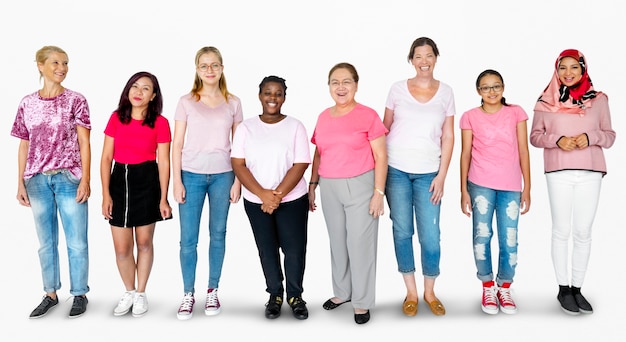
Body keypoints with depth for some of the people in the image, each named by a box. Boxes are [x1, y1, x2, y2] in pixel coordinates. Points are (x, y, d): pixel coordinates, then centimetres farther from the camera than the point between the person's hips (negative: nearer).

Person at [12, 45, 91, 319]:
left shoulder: (75, 100, -1)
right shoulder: (27, 103, 7)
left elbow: (84, 142, -3)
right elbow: (24, 145, 10)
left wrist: (85, 180, -10)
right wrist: (21, 183, 7)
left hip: (69, 179, -3)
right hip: (37, 181, 3)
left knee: (76, 242, 2)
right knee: (46, 242, 12)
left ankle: (79, 294, 16)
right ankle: (50, 294, 25)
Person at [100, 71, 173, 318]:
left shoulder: (160, 123, -4)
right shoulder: (116, 118, 2)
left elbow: (164, 162, -4)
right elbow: (106, 158, 3)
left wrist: (163, 198, -7)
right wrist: (106, 194, -3)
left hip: (147, 182, -2)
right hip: (119, 180, 2)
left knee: (144, 242, 9)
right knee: (122, 248, 5)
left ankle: (141, 294, 27)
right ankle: (129, 292, 27)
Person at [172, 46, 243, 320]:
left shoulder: (233, 103, 5)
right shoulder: (186, 102, 2)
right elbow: (177, 145, 1)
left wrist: (238, 181, 2)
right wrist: (177, 182, -5)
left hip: (222, 176, 1)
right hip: (191, 175, -1)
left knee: (218, 235, 9)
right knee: (188, 239, 0)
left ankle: (212, 291, 23)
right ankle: (188, 295, 15)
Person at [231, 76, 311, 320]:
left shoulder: (295, 126, -2)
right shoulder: (246, 127, 3)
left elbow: (300, 165, -8)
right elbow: (238, 165, -4)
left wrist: (278, 195, -16)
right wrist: (263, 194, -15)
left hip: (292, 200, -1)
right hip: (256, 202, 2)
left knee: (294, 249, 1)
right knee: (267, 250, 11)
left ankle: (295, 296, 22)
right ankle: (275, 294, 29)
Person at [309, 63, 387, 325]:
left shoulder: (368, 115, -7)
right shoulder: (323, 117, 7)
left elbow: (381, 157, -7)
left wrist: (379, 193, -11)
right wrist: (312, 186, 12)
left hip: (360, 186, -5)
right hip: (330, 188, 5)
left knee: (360, 243, 2)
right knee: (337, 242, 14)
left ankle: (362, 302, 17)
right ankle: (342, 292, 32)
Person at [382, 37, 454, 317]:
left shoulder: (445, 92, 6)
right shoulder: (398, 88, 4)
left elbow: (448, 137, 6)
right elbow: (385, 128, 8)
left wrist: (442, 175, -1)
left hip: (428, 173, 0)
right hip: (396, 170, 0)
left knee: (430, 236, -3)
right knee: (402, 232, 5)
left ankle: (429, 292, 19)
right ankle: (411, 292, 20)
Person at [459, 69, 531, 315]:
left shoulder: (516, 113, 7)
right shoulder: (470, 117, 5)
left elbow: (523, 151, 6)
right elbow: (465, 154, 5)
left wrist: (527, 188, 3)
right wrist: (463, 190, 1)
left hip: (511, 186, 1)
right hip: (480, 185, -1)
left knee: (509, 240, 0)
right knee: (482, 236, 1)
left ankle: (504, 288, 20)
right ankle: (487, 287, 19)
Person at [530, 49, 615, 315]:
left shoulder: (599, 99, 7)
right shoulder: (547, 101, 4)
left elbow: (609, 136, 10)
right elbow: (535, 136, 5)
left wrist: (591, 136, -11)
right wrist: (557, 139, -13)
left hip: (590, 173, 2)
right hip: (559, 173, -1)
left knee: (583, 232, 4)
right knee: (562, 231, 3)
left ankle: (577, 288, 16)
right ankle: (563, 288, 14)